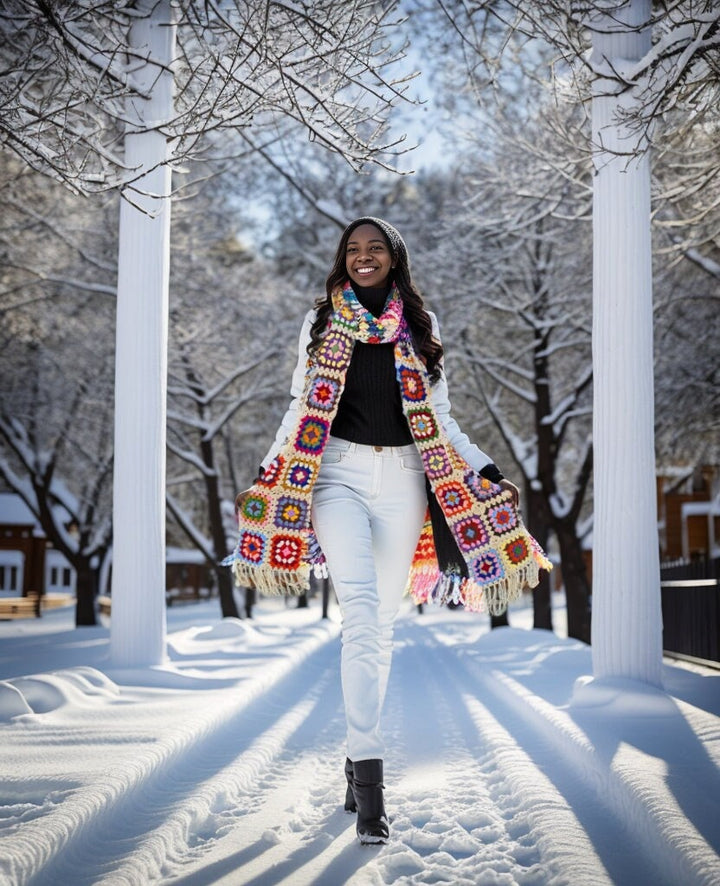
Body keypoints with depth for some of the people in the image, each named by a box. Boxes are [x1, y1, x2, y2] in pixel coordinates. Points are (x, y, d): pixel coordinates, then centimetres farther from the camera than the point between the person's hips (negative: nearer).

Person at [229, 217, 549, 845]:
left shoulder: (420, 326, 13)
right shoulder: (321, 322, 11)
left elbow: (439, 417, 14)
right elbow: (300, 410, 12)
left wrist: (484, 469, 4)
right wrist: (264, 481, 5)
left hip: (402, 479, 2)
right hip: (338, 474, -2)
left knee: (382, 621, 3)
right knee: (361, 609, -19)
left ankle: (357, 755, 16)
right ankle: (369, 772, -22)